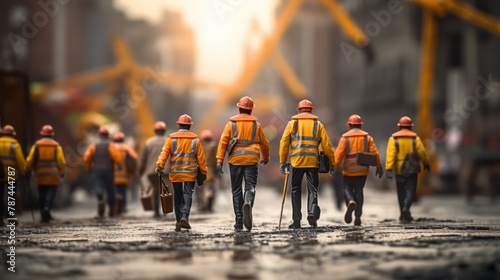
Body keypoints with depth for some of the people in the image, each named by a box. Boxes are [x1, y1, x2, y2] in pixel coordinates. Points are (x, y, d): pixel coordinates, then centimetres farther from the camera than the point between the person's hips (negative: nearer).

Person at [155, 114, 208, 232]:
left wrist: (159, 165, -17)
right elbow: (200, 157, 3)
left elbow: (164, 153, -11)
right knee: (188, 195, 0)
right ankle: (184, 217, -20)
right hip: (190, 173, -1)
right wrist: (204, 171, 10)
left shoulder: (171, 139, 2)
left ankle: (178, 221, 11)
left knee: (177, 196, 10)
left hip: (175, 173, 1)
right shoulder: (195, 140, 2)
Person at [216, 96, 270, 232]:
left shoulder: (231, 124, 6)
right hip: (251, 160, 0)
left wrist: (219, 160, -7)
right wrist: (266, 158, 35)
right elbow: (264, 144, 18)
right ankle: (248, 203, -38)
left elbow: (223, 142, -4)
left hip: (235, 160, 0)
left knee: (236, 190, 8)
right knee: (250, 186, -3)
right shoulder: (256, 125, 10)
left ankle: (239, 223, 7)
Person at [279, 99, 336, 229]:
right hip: (313, 162, 0)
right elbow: (327, 145, 6)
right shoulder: (318, 124, 10)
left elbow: (284, 143, 1)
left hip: (296, 161, 0)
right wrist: (332, 163, 11)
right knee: (312, 190, 5)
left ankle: (296, 220, 7)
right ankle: (312, 214, -17)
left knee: (296, 190, 10)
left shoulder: (292, 123, 8)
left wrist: (282, 161, 4)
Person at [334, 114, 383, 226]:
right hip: (363, 170, 2)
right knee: (359, 191, 10)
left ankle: (351, 202, -23)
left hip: (349, 170, -2)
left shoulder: (345, 138, -3)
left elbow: (339, 154, -11)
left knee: (347, 189, 11)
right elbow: (374, 152, -2)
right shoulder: (367, 137, 4)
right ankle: (358, 217, 5)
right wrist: (379, 166, 1)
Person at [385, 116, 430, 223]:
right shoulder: (415, 138, -2)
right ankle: (406, 209, -25)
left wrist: (388, 169, -18)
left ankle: (404, 215, 22)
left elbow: (390, 154, -13)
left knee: (401, 193, 14)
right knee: (410, 191, 1)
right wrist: (426, 163, 14)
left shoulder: (394, 138, -2)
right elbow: (422, 152, -3)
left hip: (399, 170, 1)